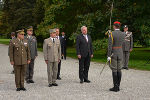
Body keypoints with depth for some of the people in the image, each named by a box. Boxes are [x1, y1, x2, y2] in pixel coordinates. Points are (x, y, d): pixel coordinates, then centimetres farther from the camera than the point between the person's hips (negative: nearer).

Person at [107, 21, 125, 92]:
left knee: (114, 70, -3)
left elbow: (110, 46, -17)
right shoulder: (123, 34, 5)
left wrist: (108, 56, -15)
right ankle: (118, 86, 11)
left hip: (113, 53, -5)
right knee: (119, 70, 9)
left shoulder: (111, 34, -13)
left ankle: (115, 87, -3)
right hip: (120, 53, 5)